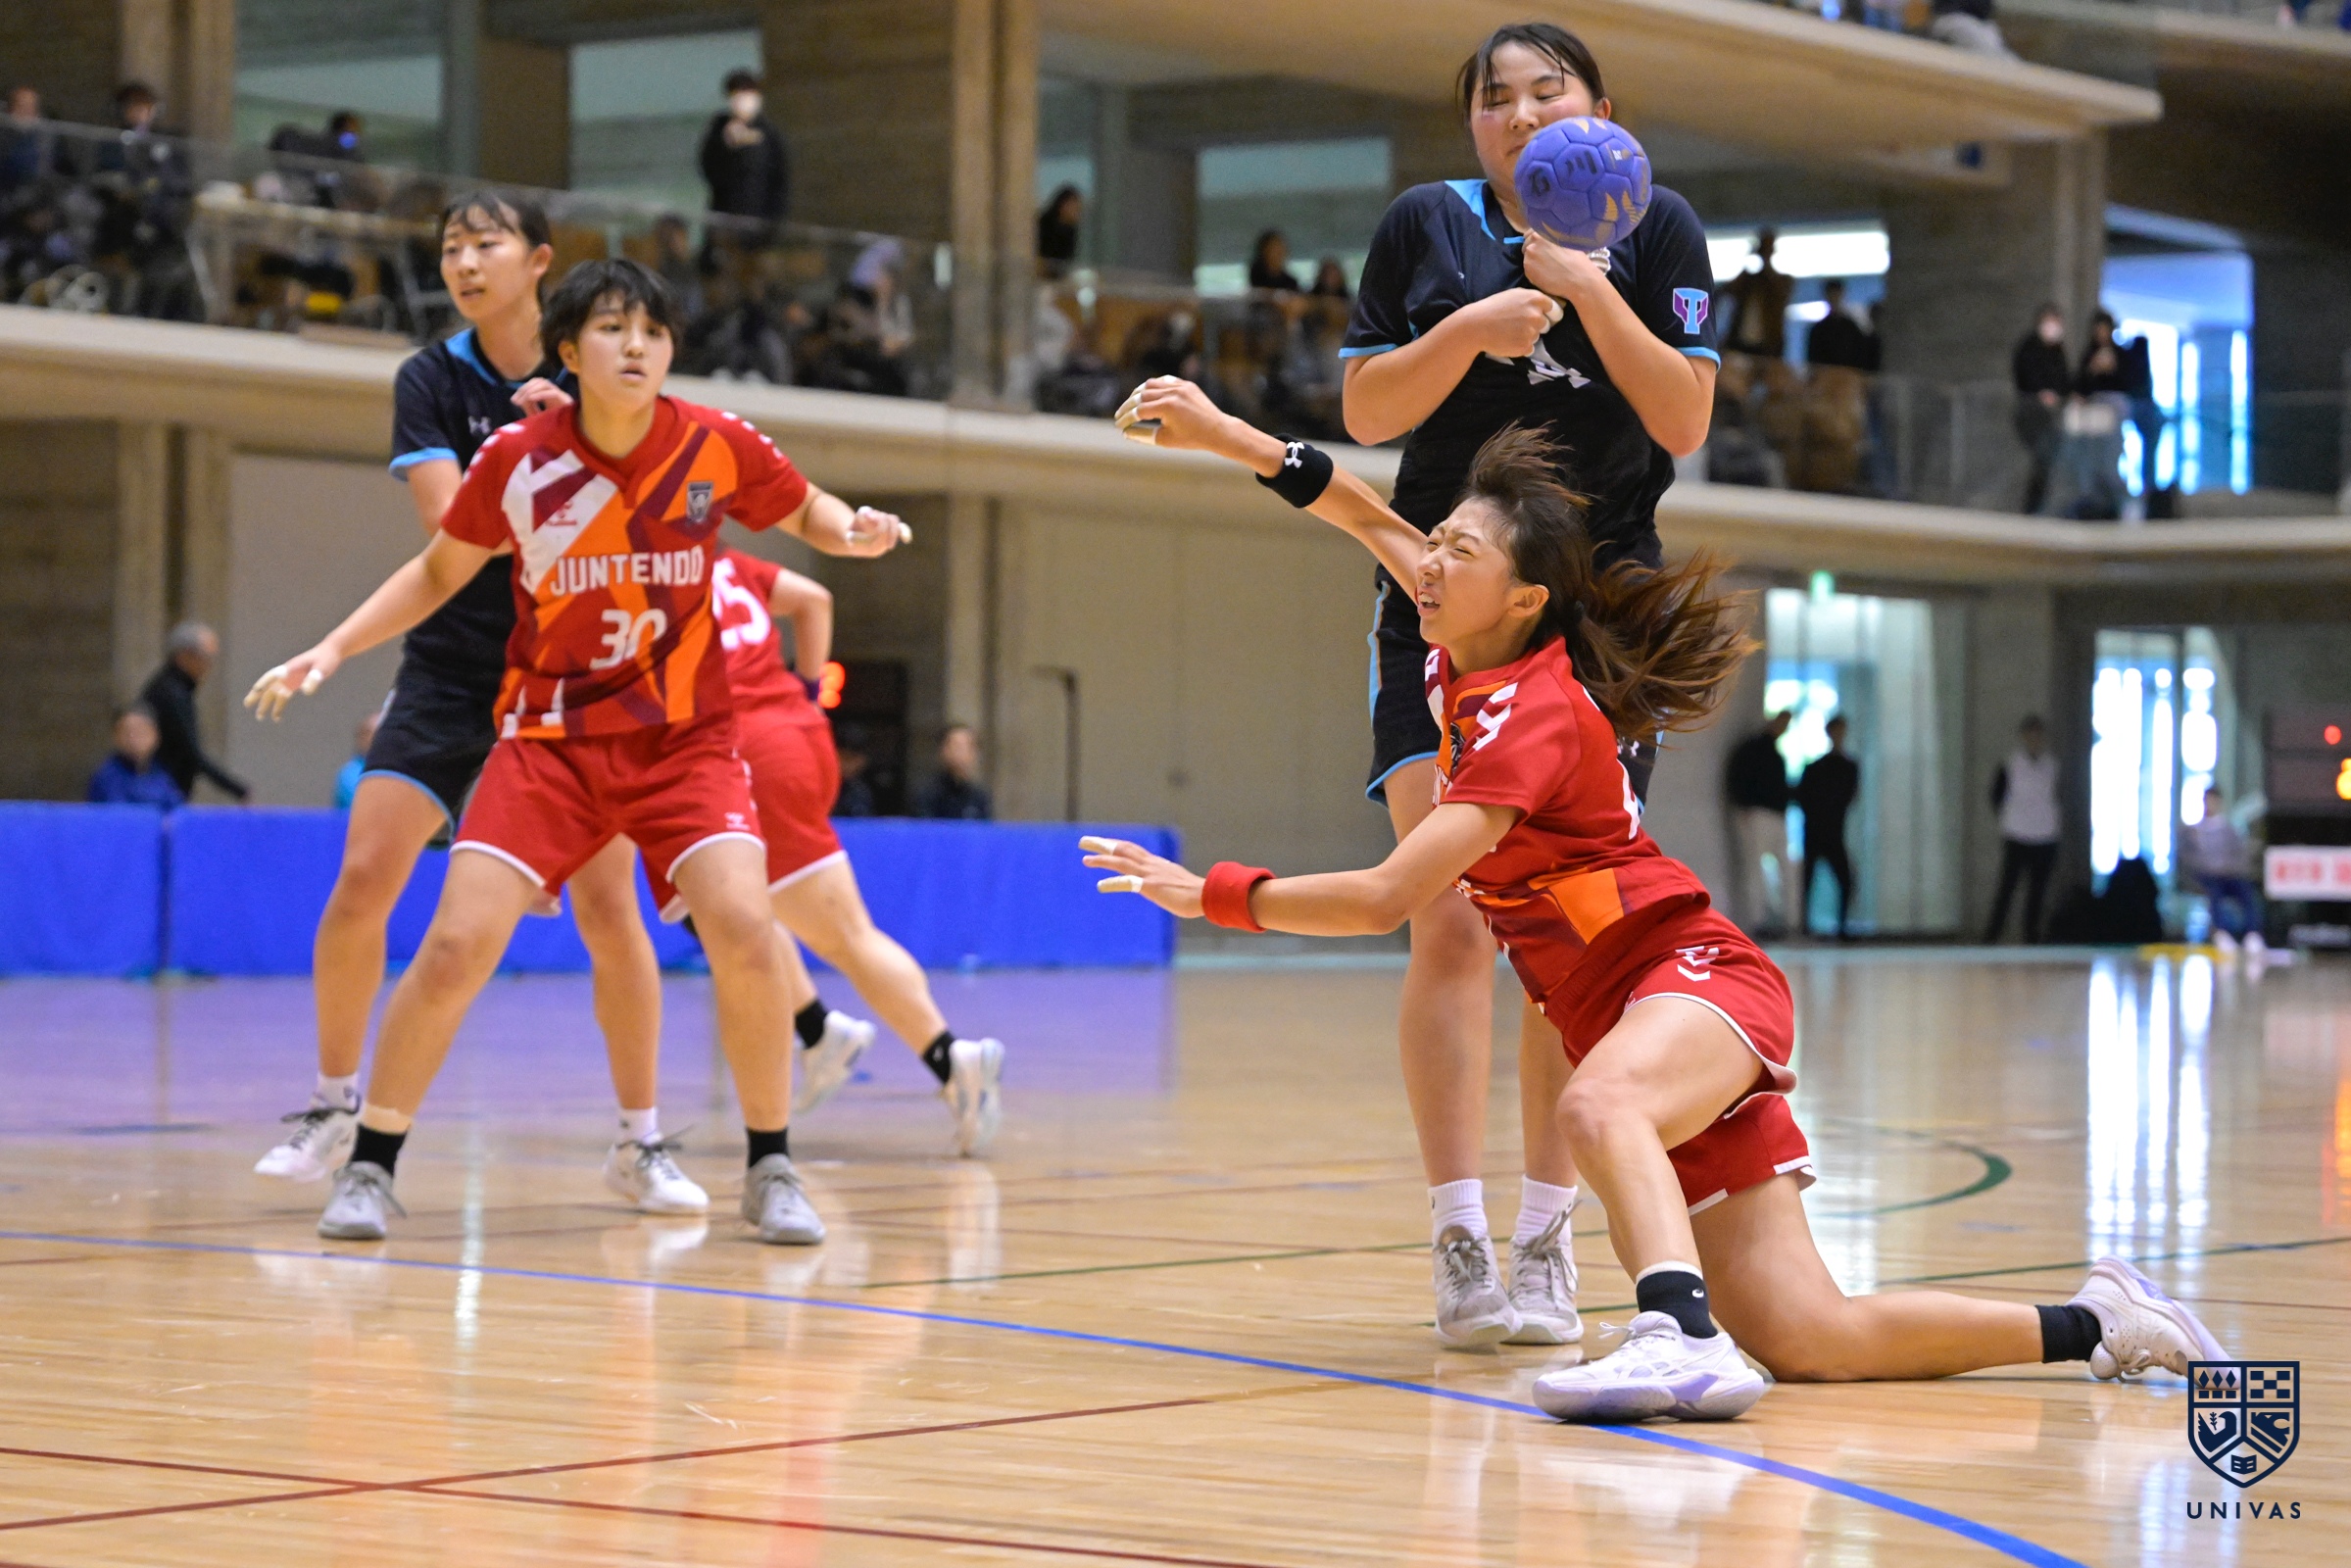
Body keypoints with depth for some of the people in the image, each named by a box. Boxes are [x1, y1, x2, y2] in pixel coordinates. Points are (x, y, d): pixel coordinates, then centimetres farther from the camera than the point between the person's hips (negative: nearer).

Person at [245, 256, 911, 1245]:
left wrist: (854, 530, -12)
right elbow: (438, 572, 8)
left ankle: (770, 1173, -2)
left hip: (685, 740, 0)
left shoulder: (717, 446, -9)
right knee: (456, 946, -13)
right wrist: (331, 651, -1)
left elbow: (806, 514, 11)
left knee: (742, 930, -21)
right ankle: (369, 1168, 6)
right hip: (549, 739, 0)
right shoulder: (517, 458, -9)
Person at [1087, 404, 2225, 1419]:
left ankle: (1682, 1340, -65)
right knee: (1812, 1341, -1)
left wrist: (1213, 894, -16)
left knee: (1597, 1109, -44)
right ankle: (2098, 1324, 12)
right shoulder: (1474, 660, 6)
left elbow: (1383, 899, -23)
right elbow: (1373, 520, 20)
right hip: (1637, 1024, 8)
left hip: (1698, 974, -8)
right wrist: (1227, 437, 13)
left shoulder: (1533, 716, -17)